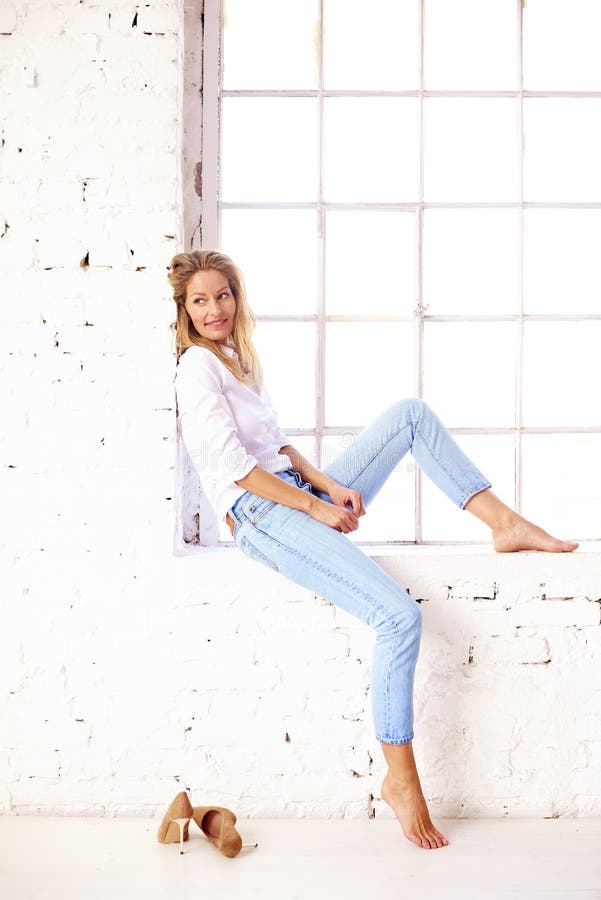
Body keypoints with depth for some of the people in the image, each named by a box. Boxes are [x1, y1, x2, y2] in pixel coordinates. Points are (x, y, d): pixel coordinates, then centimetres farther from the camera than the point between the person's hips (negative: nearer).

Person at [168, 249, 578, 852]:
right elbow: (232, 464, -15)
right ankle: (400, 779, -9)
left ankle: (503, 522, -10)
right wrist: (314, 506, -13)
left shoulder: (240, 358, 22)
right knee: (400, 617, -24)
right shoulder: (198, 365, -5)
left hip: (300, 495, 9)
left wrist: (329, 485, 0)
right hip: (262, 516, -9)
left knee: (411, 412, -1)